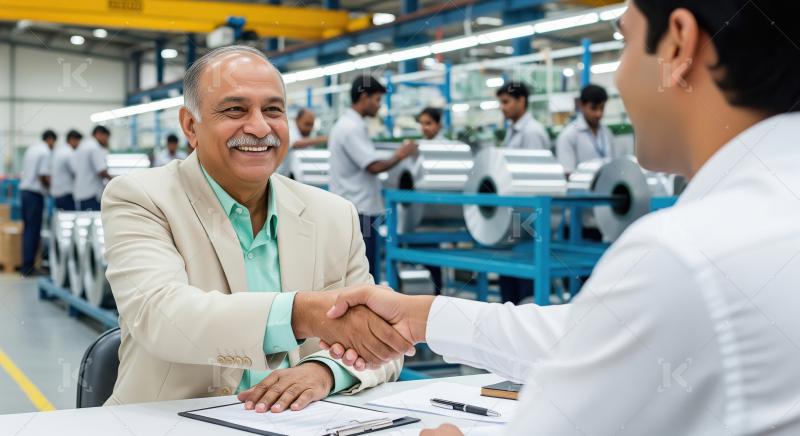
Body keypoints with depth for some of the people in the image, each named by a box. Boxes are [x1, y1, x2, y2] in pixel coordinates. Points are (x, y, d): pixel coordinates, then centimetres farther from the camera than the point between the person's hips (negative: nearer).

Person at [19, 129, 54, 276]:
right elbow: (43, 176, -18)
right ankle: (28, 267, -6)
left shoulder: (31, 149, 15)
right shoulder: (45, 152, -11)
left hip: (24, 190, 9)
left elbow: (25, 172, 17)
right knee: (33, 230, -5)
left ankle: (27, 264, 16)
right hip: (35, 192, -9)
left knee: (27, 228, 13)